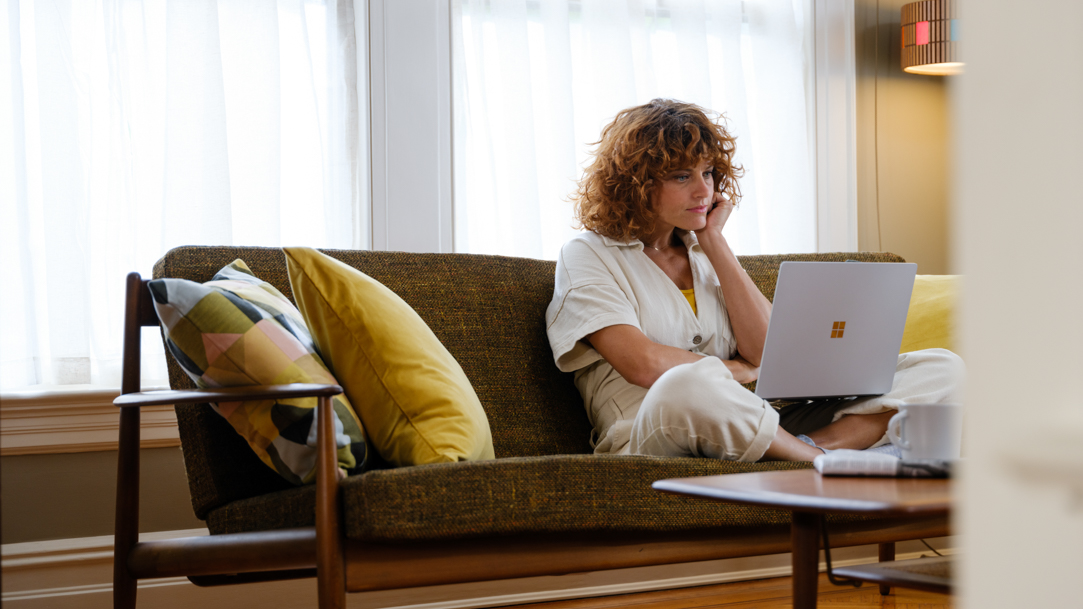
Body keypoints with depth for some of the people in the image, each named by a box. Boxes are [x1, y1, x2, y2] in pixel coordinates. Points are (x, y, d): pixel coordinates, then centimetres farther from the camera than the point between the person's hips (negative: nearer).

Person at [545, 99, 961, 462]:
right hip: (648, 444, -6)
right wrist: (740, 371, 2)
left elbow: (767, 351, 8)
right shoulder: (588, 257, 6)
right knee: (684, 387, -45)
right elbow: (644, 365, -11)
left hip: (747, 435, 7)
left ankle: (814, 445, -33)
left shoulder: (704, 253, 24)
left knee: (941, 368, -5)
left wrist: (713, 241, 8)